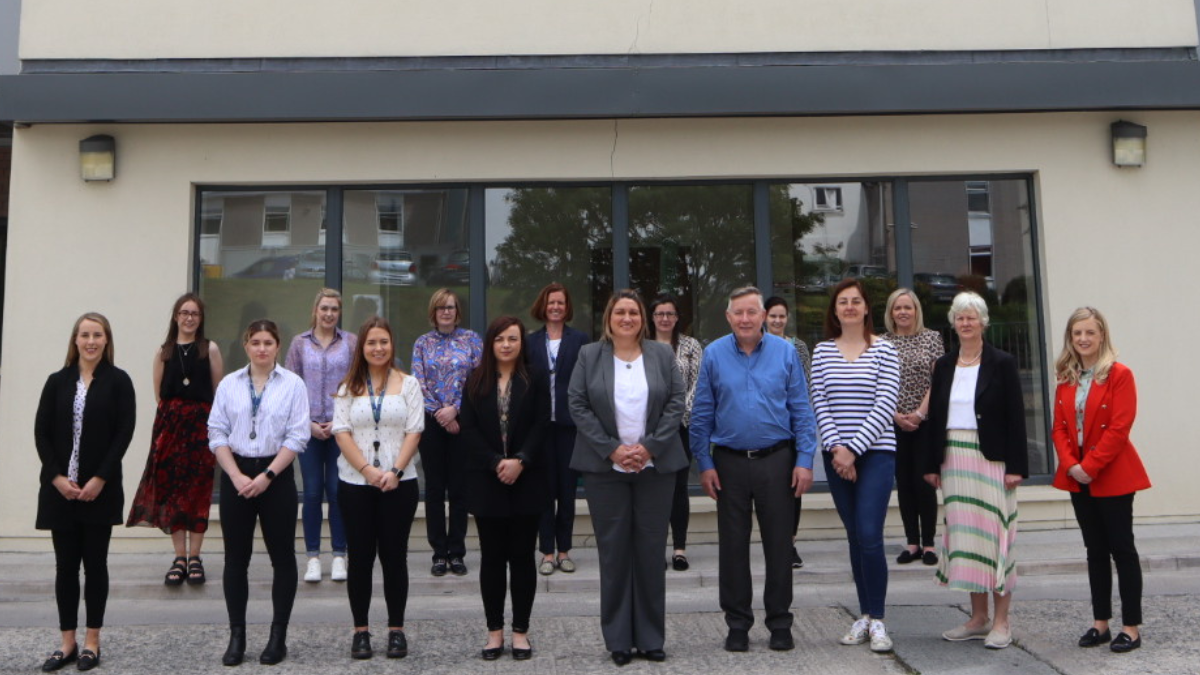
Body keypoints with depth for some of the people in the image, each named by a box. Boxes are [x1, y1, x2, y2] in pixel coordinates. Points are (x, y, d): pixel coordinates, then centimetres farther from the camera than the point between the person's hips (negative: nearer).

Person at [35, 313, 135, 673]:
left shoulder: (118, 381, -1)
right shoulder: (57, 382, 7)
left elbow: (124, 433, -6)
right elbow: (41, 433, 3)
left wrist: (100, 479, -13)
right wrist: (57, 477, -8)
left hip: (100, 489, -2)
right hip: (60, 489, 2)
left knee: (95, 563, 5)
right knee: (65, 565, 7)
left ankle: (92, 641, 15)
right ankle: (68, 642, 18)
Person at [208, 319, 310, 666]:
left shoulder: (292, 384, -2)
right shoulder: (229, 384, 5)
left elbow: (297, 437, -6)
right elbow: (217, 433, 2)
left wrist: (267, 475, -12)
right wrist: (236, 476, -9)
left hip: (276, 475, -2)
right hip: (236, 475, 2)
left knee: (282, 556, 3)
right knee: (235, 557, 6)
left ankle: (278, 635, 14)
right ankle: (236, 635, 16)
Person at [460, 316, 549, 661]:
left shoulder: (535, 380, 2)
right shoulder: (476, 381, 6)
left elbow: (541, 426, -5)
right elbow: (469, 429, -1)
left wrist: (520, 461, -17)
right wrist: (495, 463, -12)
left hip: (527, 481, -1)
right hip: (486, 481, 1)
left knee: (522, 555, 5)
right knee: (492, 557, 7)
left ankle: (520, 630, 14)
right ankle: (494, 629, 16)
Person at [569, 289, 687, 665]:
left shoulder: (662, 355, 8)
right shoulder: (589, 356, 5)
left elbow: (676, 402, 2)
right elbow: (578, 405, -1)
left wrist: (650, 447, -9)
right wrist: (611, 449, -10)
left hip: (655, 465, 1)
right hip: (605, 468, -1)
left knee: (651, 550, 4)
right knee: (613, 552, 3)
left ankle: (651, 638, 16)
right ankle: (618, 640, 13)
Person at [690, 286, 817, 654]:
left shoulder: (785, 352, 1)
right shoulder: (713, 355, 1)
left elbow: (801, 410, 1)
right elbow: (702, 414, 3)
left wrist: (804, 460, -6)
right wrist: (704, 464, -1)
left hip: (776, 460, 0)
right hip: (730, 461, 1)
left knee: (779, 543, 7)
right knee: (733, 545, 8)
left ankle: (780, 623, 21)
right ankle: (737, 624, 21)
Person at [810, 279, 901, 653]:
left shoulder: (884, 350, 0)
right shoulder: (822, 351, 8)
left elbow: (885, 406, -7)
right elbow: (819, 403, 3)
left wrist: (853, 449, -13)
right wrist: (836, 447, -9)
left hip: (875, 452, -3)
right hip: (836, 455, 3)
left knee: (869, 536, -11)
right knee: (854, 537, 9)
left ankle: (877, 620, 2)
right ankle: (864, 615, 20)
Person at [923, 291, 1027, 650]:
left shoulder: (1002, 363, -2)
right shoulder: (944, 365, 10)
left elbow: (1016, 417, -5)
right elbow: (935, 416, 11)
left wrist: (1016, 466, -12)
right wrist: (932, 463, 7)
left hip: (991, 459, -4)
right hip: (954, 460, 5)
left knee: (994, 534, -2)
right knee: (964, 536, 8)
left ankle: (1001, 621, 8)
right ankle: (978, 618, 19)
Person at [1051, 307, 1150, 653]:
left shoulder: (1119, 375, -8)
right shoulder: (1066, 379, 9)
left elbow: (1119, 428, -16)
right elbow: (1059, 428, 5)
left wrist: (1090, 466, -19)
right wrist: (1071, 465, -10)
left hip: (1112, 476, -5)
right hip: (1078, 478, 6)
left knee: (1122, 548, 1)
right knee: (1095, 550, 11)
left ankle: (1131, 626, 10)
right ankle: (1100, 623, 19)